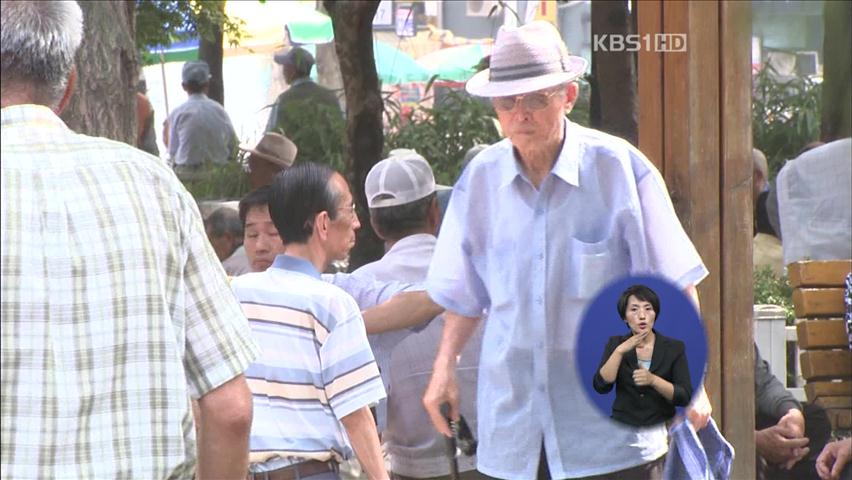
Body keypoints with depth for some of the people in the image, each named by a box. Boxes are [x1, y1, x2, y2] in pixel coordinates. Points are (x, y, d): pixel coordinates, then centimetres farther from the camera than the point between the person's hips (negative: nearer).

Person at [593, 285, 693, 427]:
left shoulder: (674, 347, 0)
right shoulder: (616, 344, 4)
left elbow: (684, 397, -7)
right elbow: (601, 387, -8)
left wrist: (653, 380, -20)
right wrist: (620, 351, -17)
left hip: (661, 426, 0)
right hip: (623, 425, 0)